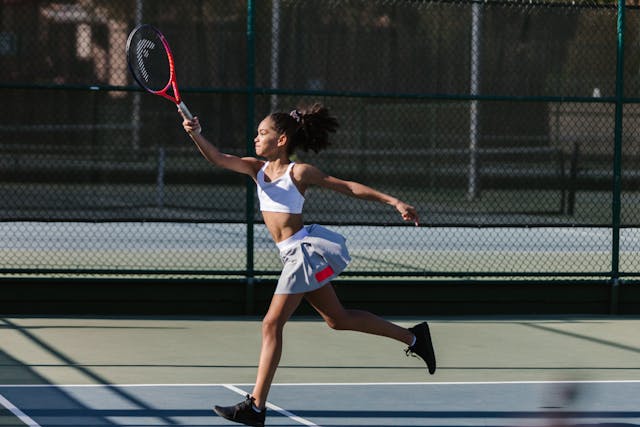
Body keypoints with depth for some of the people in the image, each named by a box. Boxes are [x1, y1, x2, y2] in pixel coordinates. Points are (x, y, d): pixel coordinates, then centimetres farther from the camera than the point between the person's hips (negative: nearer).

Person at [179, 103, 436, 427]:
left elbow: (349, 187, -6)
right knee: (338, 319, 18)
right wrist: (196, 134, -21)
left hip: (306, 249, -8)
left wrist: (395, 202, -11)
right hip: (295, 254, 8)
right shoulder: (257, 168, 9)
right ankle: (413, 337, 30)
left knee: (272, 324, -9)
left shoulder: (299, 172, -9)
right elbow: (218, 158, -3)